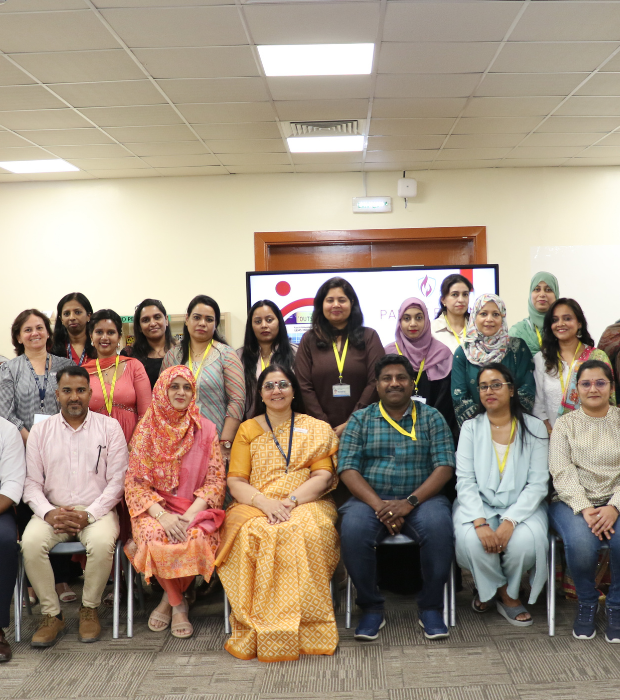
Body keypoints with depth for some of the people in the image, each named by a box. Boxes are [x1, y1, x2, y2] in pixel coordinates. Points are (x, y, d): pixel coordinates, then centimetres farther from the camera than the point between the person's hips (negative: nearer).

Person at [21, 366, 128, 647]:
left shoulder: (109, 428, 3)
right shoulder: (40, 431, 9)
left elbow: (116, 481, -2)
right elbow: (32, 484, 5)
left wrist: (88, 514, -14)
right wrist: (49, 513, -14)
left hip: (96, 510, -2)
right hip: (52, 511, 2)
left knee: (102, 543, -32)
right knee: (31, 542, -28)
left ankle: (89, 608, -6)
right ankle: (52, 614, -9)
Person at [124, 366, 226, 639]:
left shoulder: (205, 429, 4)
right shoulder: (146, 430, 3)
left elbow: (216, 481, 0)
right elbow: (135, 483, -2)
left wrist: (190, 516, -16)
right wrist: (162, 515, -18)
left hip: (195, 507, 0)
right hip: (155, 508, 0)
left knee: (198, 538, -31)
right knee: (153, 536, -32)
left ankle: (169, 598, -2)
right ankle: (178, 603, -4)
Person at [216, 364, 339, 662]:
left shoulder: (316, 429, 15)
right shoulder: (248, 429, 17)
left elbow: (323, 477, 3)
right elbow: (235, 481, 8)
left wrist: (290, 501, -14)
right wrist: (264, 502, -12)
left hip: (306, 504, -1)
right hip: (255, 506, 1)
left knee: (306, 533, -35)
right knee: (253, 534, -34)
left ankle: (304, 630, -27)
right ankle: (257, 632, -27)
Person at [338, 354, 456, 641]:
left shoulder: (431, 418, 10)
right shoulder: (360, 420, 11)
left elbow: (444, 466, -1)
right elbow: (348, 468, 0)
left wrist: (410, 502, -16)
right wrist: (378, 504, -16)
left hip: (420, 498, 0)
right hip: (370, 499, 0)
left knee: (439, 525, -32)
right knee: (353, 529, -31)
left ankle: (430, 607, -10)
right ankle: (371, 608, -9)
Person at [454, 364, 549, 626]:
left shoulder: (534, 428, 2)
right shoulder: (470, 428, 5)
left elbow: (538, 484, -5)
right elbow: (465, 481, -4)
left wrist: (510, 521, -20)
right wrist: (480, 522, -21)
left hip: (521, 506, 0)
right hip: (478, 504, 1)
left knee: (525, 542, -32)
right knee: (471, 540, -30)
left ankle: (507, 591, 3)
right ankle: (504, 594, 2)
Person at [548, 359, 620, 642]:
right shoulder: (565, 423, 9)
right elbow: (562, 472, -4)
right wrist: (585, 509, -19)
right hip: (573, 501, -1)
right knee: (581, 542, -32)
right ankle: (586, 604, 0)